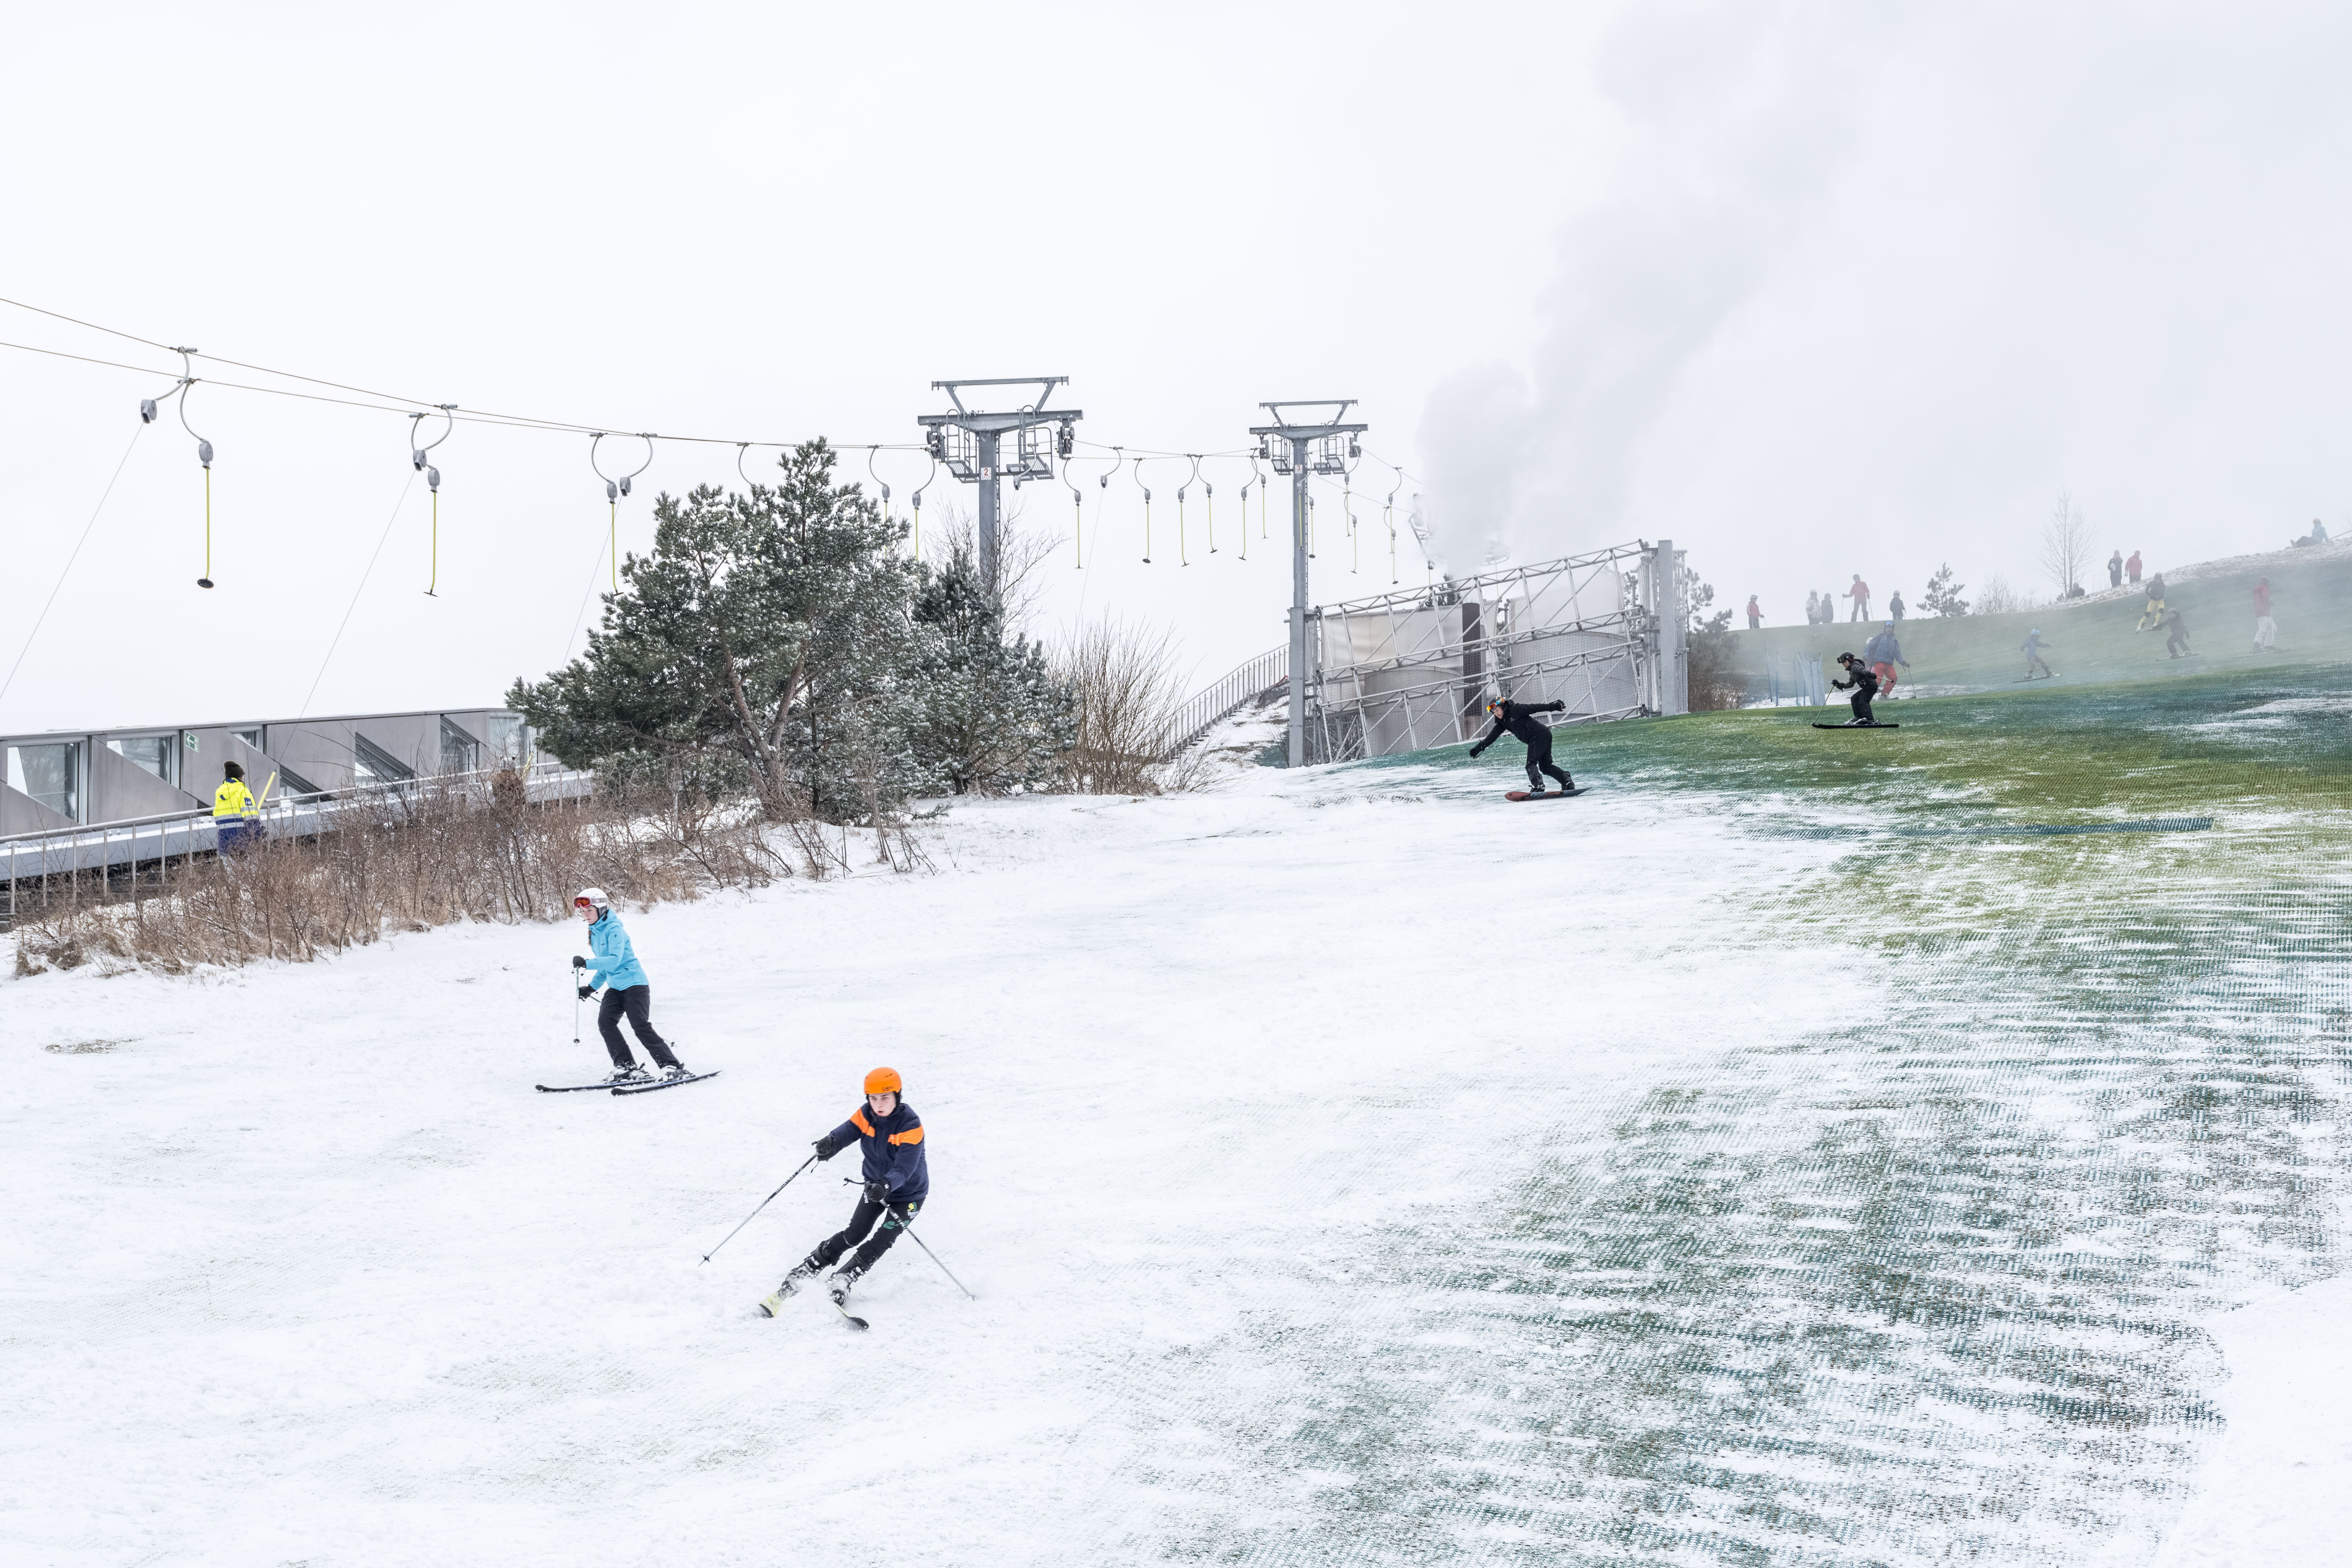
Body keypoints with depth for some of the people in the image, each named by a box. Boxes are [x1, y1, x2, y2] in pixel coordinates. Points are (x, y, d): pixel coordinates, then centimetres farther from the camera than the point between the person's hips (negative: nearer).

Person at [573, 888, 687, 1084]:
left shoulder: (614, 929, -13)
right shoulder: (595, 933, 14)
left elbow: (614, 961, -25)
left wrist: (587, 963, -31)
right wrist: (591, 987, 20)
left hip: (634, 983, -8)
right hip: (615, 987, 8)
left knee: (641, 1027, -15)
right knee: (605, 1022, -13)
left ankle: (673, 1067, -12)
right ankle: (626, 1068, -14)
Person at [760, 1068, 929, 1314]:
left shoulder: (910, 1125, -28)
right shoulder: (866, 1115, -13)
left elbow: (904, 1168, -37)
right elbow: (846, 1132, -30)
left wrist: (886, 1185, -57)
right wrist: (830, 1143, -54)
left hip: (908, 1194, -3)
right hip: (875, 1185, 4)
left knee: (882, 1241, -14)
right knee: (853, 1235, -5)